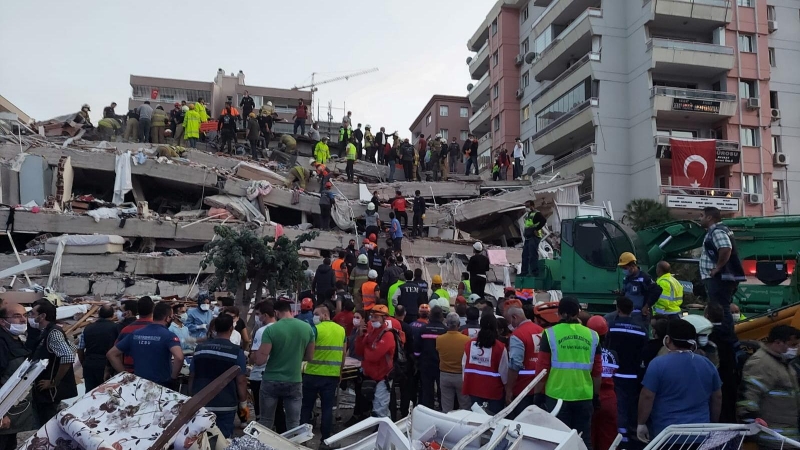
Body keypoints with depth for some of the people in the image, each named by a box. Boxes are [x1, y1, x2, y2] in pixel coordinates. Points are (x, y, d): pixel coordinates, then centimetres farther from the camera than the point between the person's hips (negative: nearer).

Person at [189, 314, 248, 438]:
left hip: (200, 404, 4)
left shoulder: (200, 348, 3)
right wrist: (243, 404, 3)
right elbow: (241, 381, -8)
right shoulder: (236, 351, -9)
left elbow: (191, 377, 11)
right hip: (225, 405, -4)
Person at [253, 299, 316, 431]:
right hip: (294, 382, 2)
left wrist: (253, 357, 5)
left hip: (271, 381, -2)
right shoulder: (307, 328, -3)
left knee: (266, 422, 13)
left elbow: (260, 360, -16)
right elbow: (309, 357, 6)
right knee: (294, 423, 10)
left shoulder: (271, 330, -14)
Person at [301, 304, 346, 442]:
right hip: (333, 375, 4)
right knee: (327, 408, 9)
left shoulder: (316, 329, -9)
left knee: (306, 407, 9)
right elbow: (343, 355, 11)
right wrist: (339, 373, 20)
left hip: (314, 374, -4)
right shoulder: (341, 330, 6)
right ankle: (326, 438, 11)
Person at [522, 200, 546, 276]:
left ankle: (534, 272, -9)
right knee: (525, 255, 12)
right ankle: (524, 272, 19)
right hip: (527, 238, 10)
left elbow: (544, 220, -27)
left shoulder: (536, 214, -10)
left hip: (534, 237, -10)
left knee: (533, 255, -11)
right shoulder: (527, 215, 19)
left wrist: (536, 229, -23)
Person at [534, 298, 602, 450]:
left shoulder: (550, 333, -6)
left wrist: (538, 394, 3)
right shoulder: (592, 335, 2)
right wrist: (596, 395, 18)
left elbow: (542, 368, -6)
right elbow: (597, 371, 7)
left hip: (557, 395, -2)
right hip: (584, 396, 2)